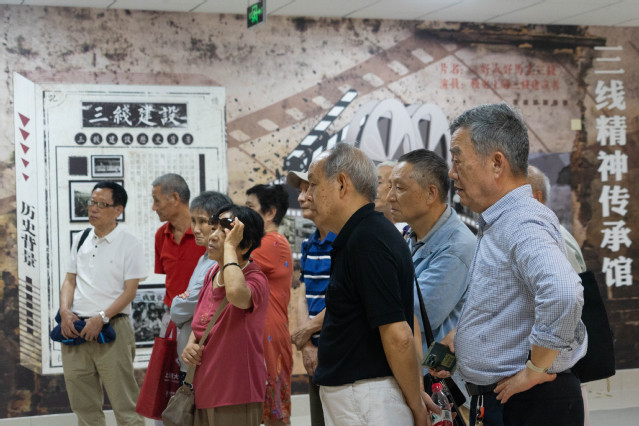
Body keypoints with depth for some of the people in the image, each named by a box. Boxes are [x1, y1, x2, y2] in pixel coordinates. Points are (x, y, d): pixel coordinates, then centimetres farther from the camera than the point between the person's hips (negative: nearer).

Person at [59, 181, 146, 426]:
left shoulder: (129, 244, -3)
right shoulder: (81, 240, 14)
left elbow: (130, 290, -7)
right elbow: (70, 280, 15)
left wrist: (102, 318, -17)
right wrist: (65, 311, -2)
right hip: (75, 328, 6)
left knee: (124, 403, -6)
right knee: (83, 404, 10)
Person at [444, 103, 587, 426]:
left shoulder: (523, 224, -20)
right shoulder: (496, 225, 14)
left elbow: (563, 293, -39)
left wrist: (535, 369, -28)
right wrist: (464, 335, 15)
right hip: (494, 399, 10)